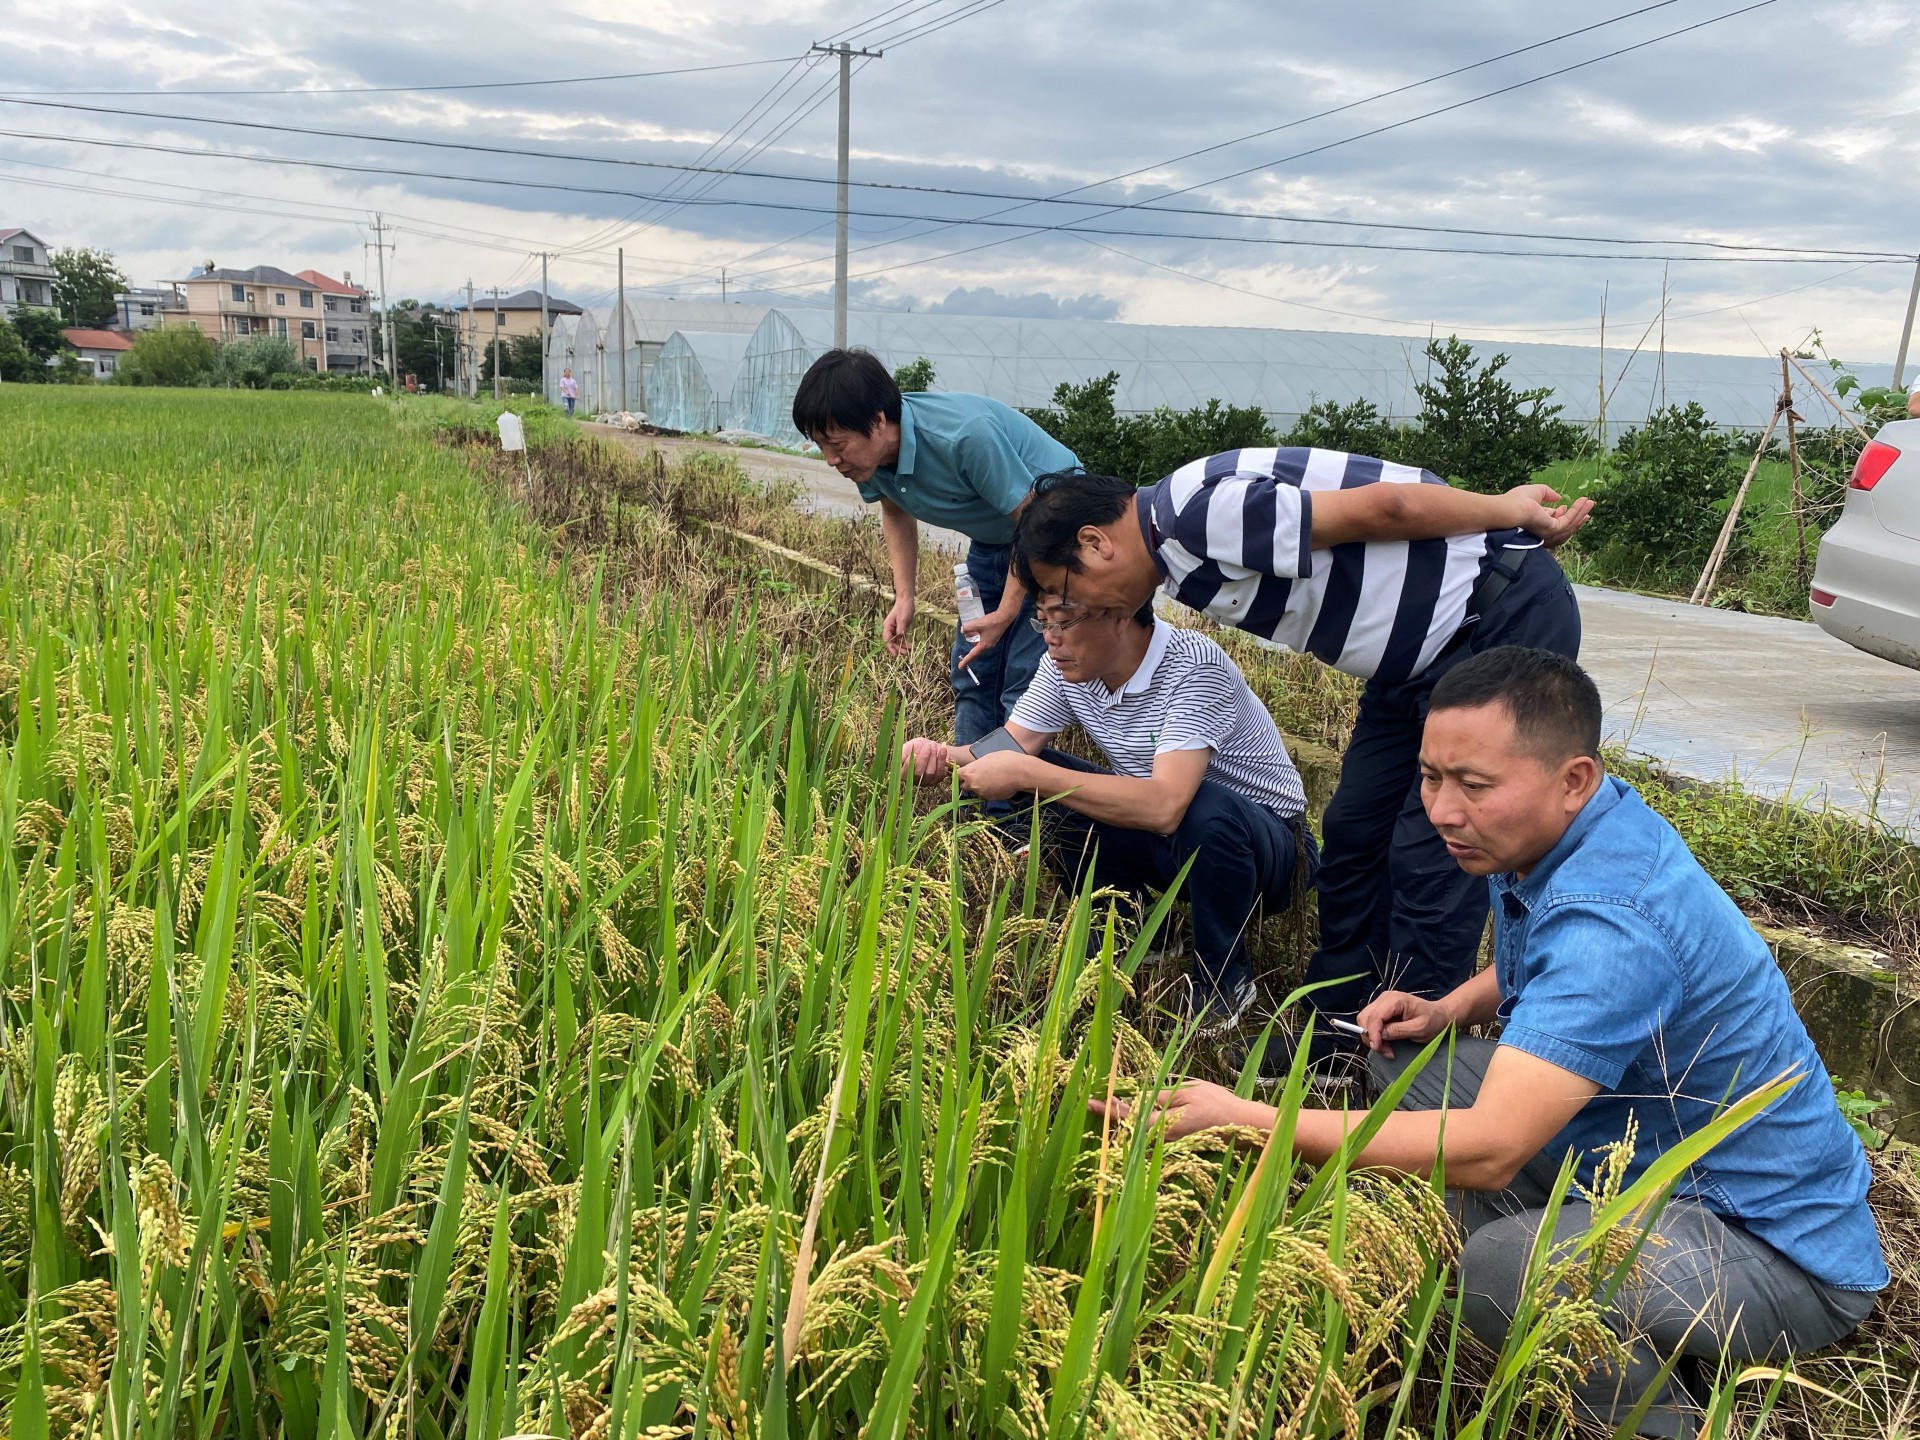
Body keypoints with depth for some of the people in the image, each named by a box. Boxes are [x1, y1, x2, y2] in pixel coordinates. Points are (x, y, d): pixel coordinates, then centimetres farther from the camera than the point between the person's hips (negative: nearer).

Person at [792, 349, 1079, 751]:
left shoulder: (967, 436, -38)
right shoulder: (872, 451, -15)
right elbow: (895, 510, 8)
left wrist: (1006, 614, -22)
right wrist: (904, 597, -1)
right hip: (993, 539, 8)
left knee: (1023, 678, -14)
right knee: (970, 672, 8)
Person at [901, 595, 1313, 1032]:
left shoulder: (1192, 666, -30)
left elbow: (1166, 806, -41)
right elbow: (1010, 747, -8)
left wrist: (1024, 772, -40)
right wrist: (941, 757, -30)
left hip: (1266, 842, -6)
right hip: (1156, 838, 6)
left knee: (1204, 812, -39)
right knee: (1031, 786, -12)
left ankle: (1224, 978, -10)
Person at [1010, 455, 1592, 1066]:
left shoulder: (1199, 515, -25)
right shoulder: (1181, 545, 6)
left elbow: (1384, 506, -23)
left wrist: (1509, 511, -10)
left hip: (1510, 618, -10)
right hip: (1430, 644, 10)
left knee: (1429, 854, -8)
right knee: (1353, 832, 12)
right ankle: (1334, 1040, 23)